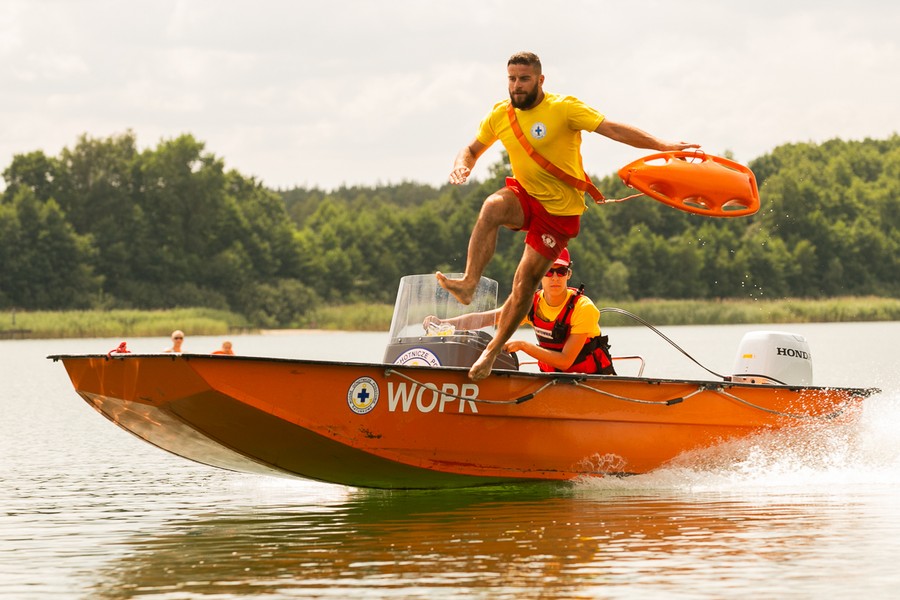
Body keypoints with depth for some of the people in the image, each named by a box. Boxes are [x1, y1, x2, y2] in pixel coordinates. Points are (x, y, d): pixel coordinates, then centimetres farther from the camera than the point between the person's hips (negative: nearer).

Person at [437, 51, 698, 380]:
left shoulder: (563, 108, -16)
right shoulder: (500, 115, -1)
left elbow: (612, 129, -21)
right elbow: (472, 149, 12)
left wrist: (662, 145, -30)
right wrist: (462, 166, -13)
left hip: (560, 208, -3)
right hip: (523, 195, 3)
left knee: (526, 281, -5)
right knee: (492, 207, -32)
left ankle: (492, 352, 8)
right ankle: (468, 284, -38)